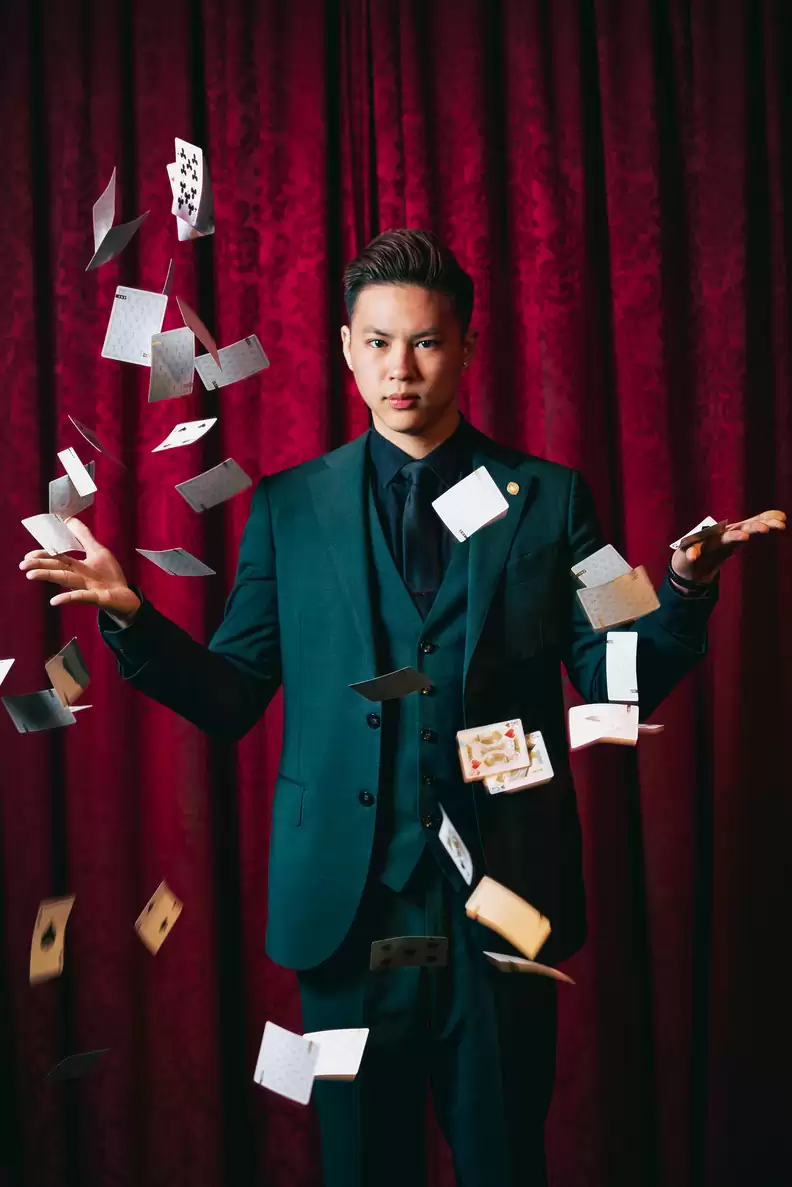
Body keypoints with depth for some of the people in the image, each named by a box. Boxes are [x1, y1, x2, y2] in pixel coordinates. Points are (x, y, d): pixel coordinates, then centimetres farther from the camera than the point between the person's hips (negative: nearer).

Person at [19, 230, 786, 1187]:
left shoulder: (549, 499, 3)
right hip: (346, 898, 1)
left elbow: (619, 689, 0)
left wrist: (686, 589, -18)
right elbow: (230, 701, 3)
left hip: (503, 896, 0)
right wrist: (129, 615, -13)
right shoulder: (288, 507, 4)